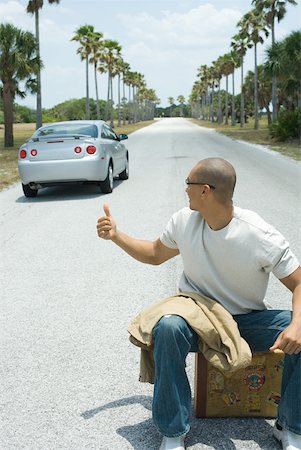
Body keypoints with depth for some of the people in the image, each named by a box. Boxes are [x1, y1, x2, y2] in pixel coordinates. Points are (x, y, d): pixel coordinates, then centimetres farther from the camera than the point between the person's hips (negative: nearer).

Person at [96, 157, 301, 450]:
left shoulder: (262, 237, -19)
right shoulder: (184, 221, -7)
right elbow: (155, 254, 11)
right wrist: (115, 236, 0)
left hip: (248, 320, -1)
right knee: (168, 327, -34)